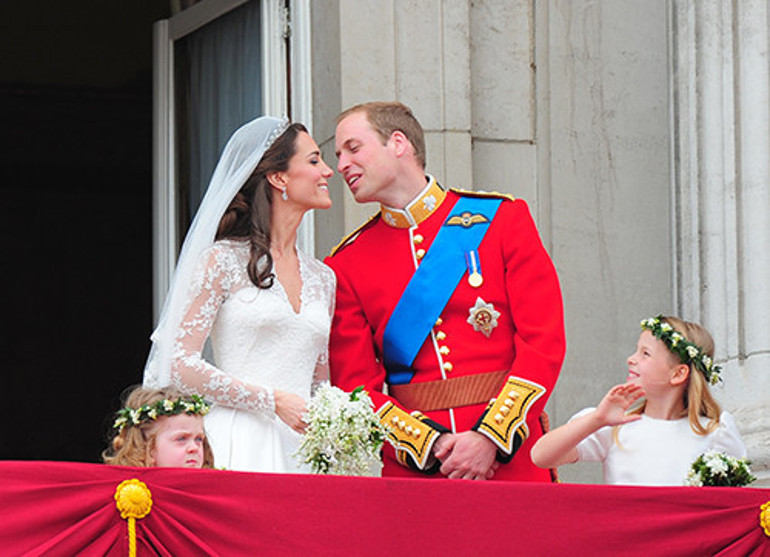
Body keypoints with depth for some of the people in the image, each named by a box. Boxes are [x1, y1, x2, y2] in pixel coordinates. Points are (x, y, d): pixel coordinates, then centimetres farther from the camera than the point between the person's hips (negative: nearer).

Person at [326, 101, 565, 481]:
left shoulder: (502, 218, 3)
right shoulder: (345, 267, 7)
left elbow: (544, 343, -2)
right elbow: (355, 384, 3)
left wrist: (491, 438, -13)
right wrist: (432, 445, -12)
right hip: (411, 471, 1)